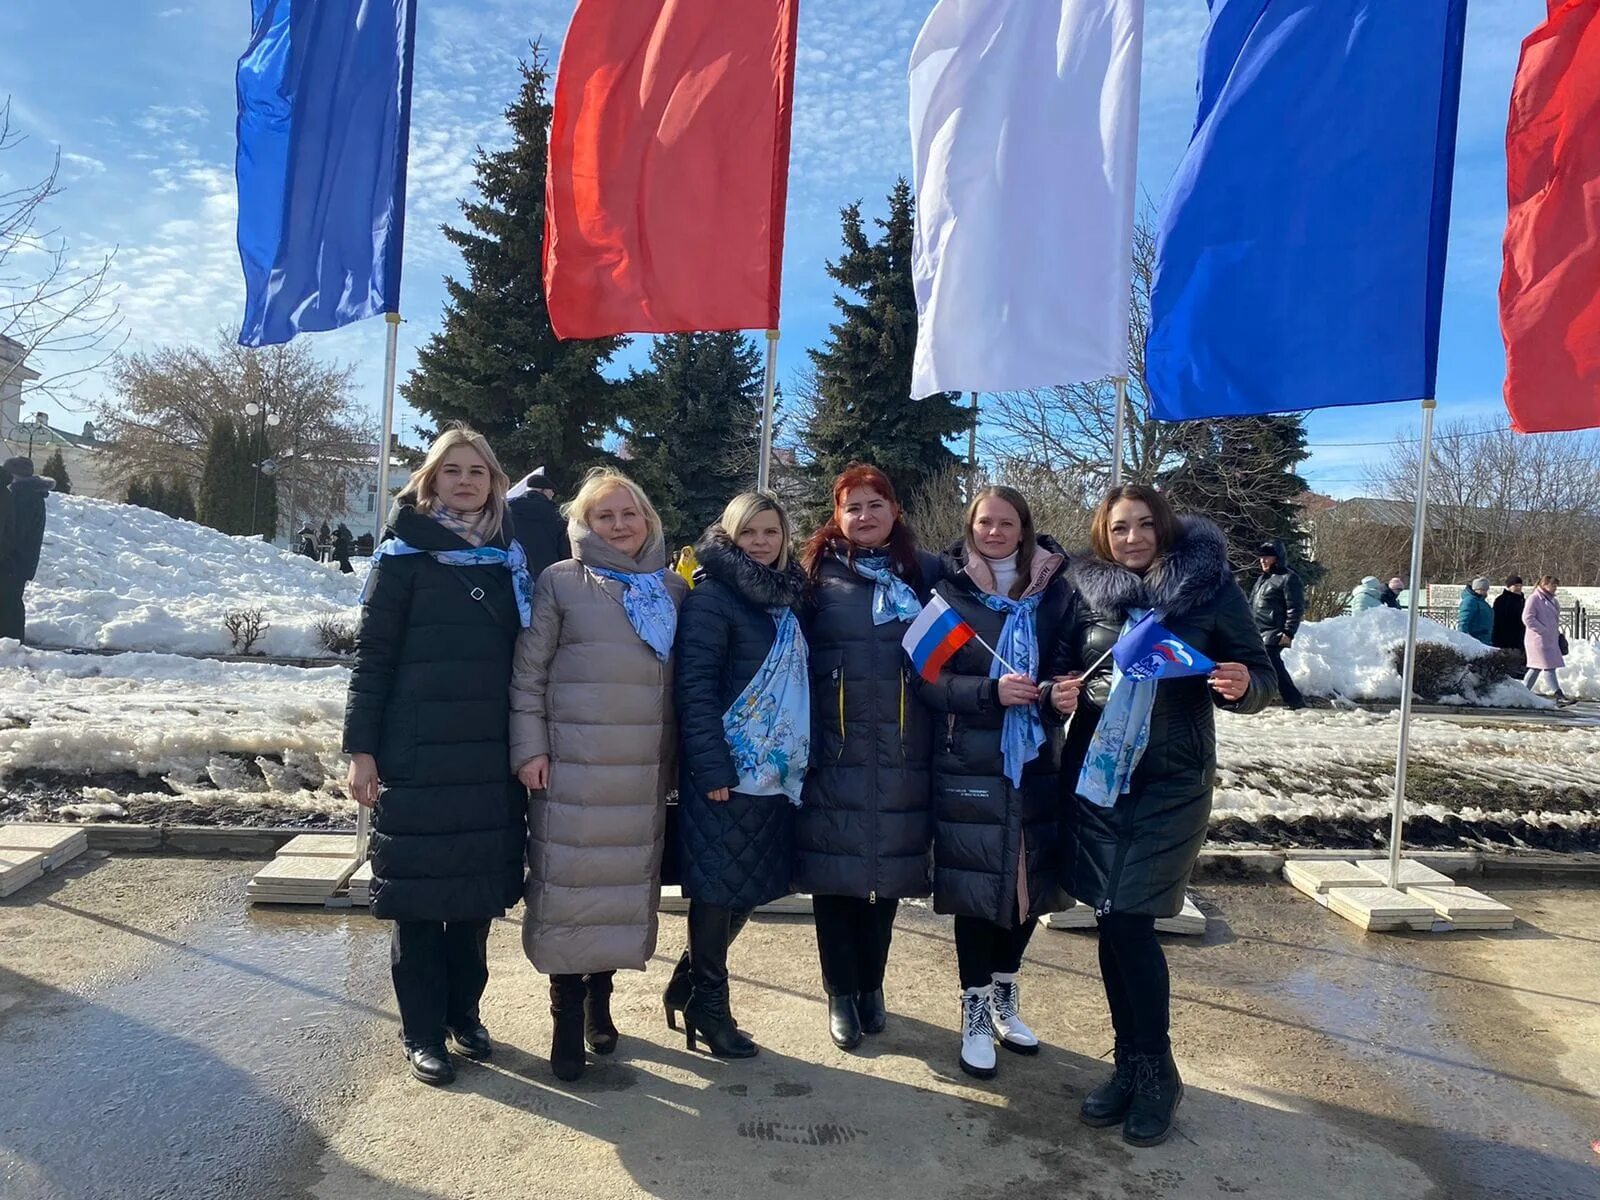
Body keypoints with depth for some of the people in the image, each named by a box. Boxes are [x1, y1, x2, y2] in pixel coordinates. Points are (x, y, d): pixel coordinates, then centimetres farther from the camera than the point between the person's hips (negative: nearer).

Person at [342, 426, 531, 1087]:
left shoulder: (508, 556, 10)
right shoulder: (405, 552, -2)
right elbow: (372, 654, -4)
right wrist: (361, 749, -9)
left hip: (491, 757, 4)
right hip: (417, 756, -4)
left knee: (478, 890, 12)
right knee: (418, 892, 5)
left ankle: (464, 1012, 29)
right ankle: (422, 1031, 19)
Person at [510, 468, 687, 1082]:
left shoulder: (673, 589, 10)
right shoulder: (560, 582, 1)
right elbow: (528, 671, 0)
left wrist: (682, 755, 12)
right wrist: (529, 747, -7)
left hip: (645, 769, 3)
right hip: (572, 763, -3)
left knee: (626, 883, 9)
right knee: (570, 883, 0)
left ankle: (599, 997, 28)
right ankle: (566, 1014, 15)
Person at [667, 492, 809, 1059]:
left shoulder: (787, 599, 14)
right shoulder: (711, 596, -9)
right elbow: (694, 688, -15)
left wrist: (798, 761, 11)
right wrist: (712, 769, -20)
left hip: (774, 773, 7)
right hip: (726, 773, -7)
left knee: (749, 890, 13)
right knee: (719, 890, 2)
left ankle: (689, 984, 32)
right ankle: (707, 1004, 22)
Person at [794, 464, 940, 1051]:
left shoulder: (925, 572, 9)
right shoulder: (819, 572, 4)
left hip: (903, 752, 2)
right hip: (835, 749, -2)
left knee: (891, 868, 10)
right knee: (834, 870, 3)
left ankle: (871, 985, 29)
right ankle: (841, 992, 20)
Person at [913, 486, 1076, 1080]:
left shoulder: (1055, 591, 7)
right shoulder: (949, 591, -2)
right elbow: (927, 678, -6)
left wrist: (1068, 692, -10)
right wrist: (990, 692, -20)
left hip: (1037, 759, 3)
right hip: (970, 762, -3)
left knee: (1030, 879, 10)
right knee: (976, 883, 1)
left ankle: (1004, 995, 33)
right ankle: (975, 1010, 19)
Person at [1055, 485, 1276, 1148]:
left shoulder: (1211, 588, -3)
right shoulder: (1088, 591, 4)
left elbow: (1262, 678, 0)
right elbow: (1064, 667, 15)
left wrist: (1243, 684, -22)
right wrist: (1061, 691, -7)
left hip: (1171, 782, -3)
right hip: (1094, 773, 3)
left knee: (1128, 920, -6)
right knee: (1112, 922, 6)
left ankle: (1156, 1070, 14)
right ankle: (1132, 1063, 23)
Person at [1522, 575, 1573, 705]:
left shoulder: (1551, 600, 18)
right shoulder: (1534, 599, -9)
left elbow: (1554, 619, 29)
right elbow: (1527, 618, -16)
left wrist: (1556, 632, 15)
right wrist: (1544, 631, -18)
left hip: (1550, 640, 9)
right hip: (1538, 640, -9)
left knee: (1536, 668, 10)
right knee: (1548, 666, -11)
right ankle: (1559, 696, -15)